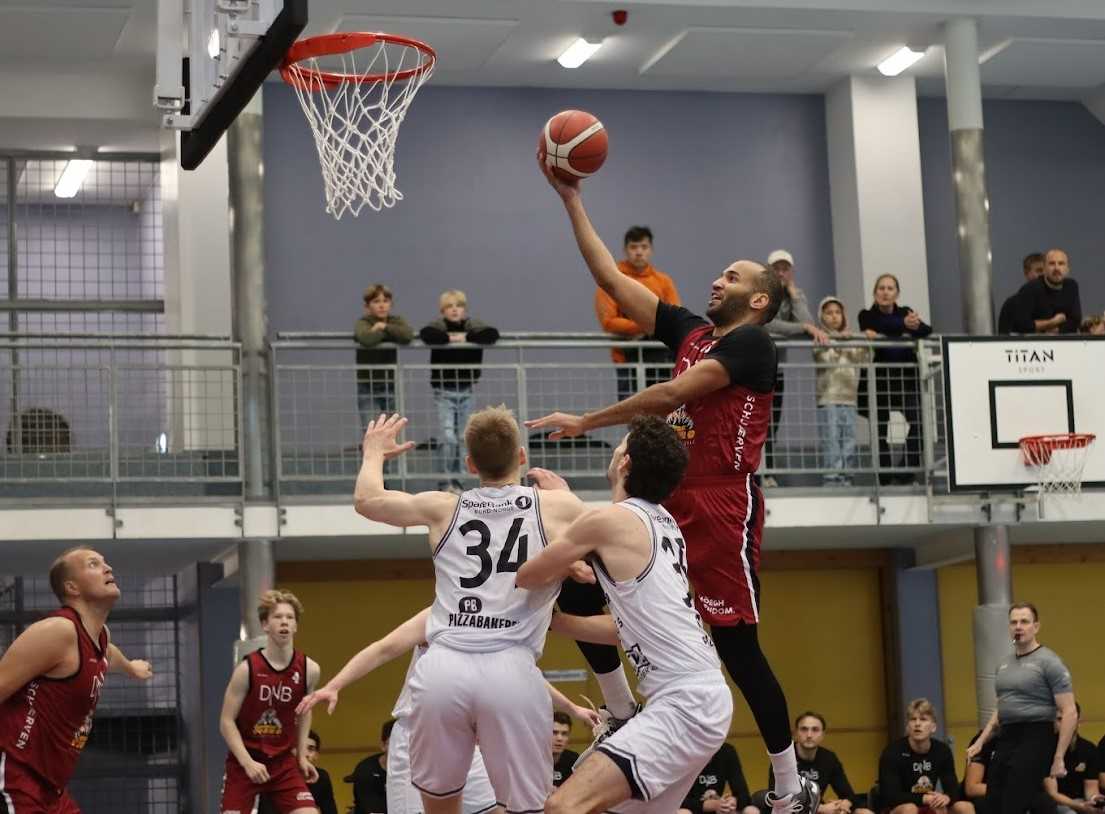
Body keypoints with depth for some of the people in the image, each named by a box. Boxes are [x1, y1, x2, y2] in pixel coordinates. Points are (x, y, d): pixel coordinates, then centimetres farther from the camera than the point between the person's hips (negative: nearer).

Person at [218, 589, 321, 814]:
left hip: (284, 762, 3)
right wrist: (247, 762, -21)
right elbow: (227, 722, -11)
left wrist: (302, 755, 11)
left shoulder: (309, 669, -5)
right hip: (243, 761, -2)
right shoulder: (247, 669, -15)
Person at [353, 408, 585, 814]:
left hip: (442, 669, 2)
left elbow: (366, 499, 32)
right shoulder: (556, 506, 13)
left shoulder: (445, 507, 18)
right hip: (512, 673, -2)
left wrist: (374, 453, 52)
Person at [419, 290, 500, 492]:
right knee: (448, 437, -12)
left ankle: (455, 478, 25)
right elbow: (425, 334, -29)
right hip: (444, 392, -3)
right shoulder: (438, 326, -7)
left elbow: (493, 335, -17)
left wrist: (466, 337, -19)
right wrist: (450, 338, -24)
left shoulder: (473, 326, 0)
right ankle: (444, 479, -1)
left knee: (461, 438, 12)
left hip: (467, 391, 3)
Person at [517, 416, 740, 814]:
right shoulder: (662, 523, 15)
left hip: (685, 702, -10)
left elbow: (527, 577, 3)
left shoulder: (609, 520, -10)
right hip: (702, 695, 10)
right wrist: (553, 620, 25)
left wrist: (565, 568, 21)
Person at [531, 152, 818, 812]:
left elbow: (671, 395, -17)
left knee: (737, 647, -6)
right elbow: (612, 279, 17)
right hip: (673, 498, 8)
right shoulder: (692, 332, 17)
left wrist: (585, 422, -13)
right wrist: (572, 200, 15)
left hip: (722, 505, -8)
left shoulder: (751, 343, -7)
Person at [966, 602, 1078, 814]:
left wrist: (1059, 758, -16)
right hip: (1006, 739, 8)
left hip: (1035, 740, -8)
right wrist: (980, 741, 17)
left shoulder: (1048, 662, -8)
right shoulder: (1005, 664, 16)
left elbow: (1070, 714, -12)